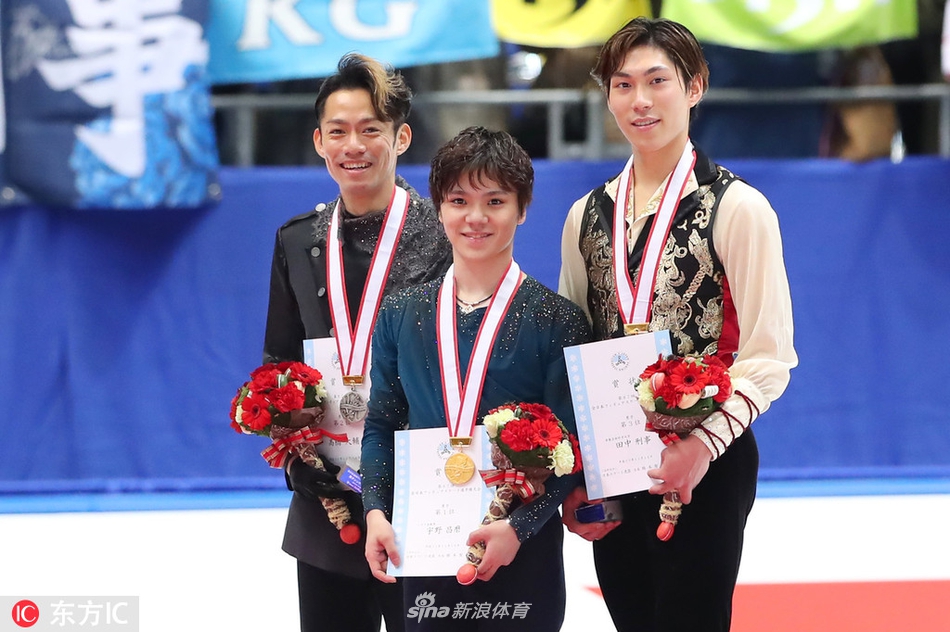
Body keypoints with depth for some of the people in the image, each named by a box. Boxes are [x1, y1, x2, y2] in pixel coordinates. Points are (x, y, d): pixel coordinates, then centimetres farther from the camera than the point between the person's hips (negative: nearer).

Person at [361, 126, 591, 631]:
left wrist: (519, 527, -18)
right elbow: (381, 425, 11)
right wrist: (376, 510, -5)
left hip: (524, 548, -3)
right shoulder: (399, 315, 7)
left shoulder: (556, 320, -3)